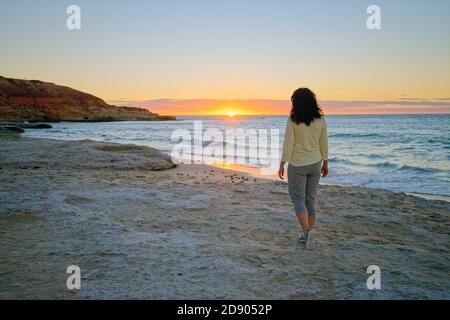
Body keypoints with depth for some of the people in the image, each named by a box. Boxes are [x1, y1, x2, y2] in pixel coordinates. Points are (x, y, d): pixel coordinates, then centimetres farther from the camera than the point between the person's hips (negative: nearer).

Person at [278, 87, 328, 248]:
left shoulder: (293, 120, -13)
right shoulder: (321, 119, -1)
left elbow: (288, 144, -13)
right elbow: (324, 143, 4)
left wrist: (282, 164, -7)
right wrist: (325, 163, 14)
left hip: (297, 165, -4)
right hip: (315, 164, 4)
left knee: (298, 199, 5)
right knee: (310, 199, 13)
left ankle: (307, 230, -13)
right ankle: (307, 234, 18)